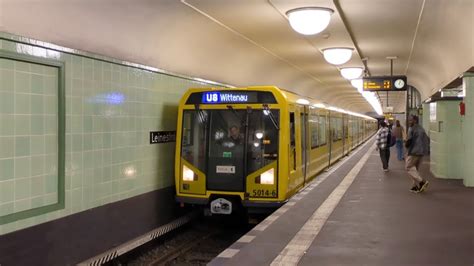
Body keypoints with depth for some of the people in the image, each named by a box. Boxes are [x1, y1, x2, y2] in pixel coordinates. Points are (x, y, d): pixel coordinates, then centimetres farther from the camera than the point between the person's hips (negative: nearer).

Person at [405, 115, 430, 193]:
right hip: (421, 152, 9)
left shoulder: (412, 129, -11)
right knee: (415, 168, 14)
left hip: (414, 151, -9)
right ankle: (416, 186, 12)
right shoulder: (421, 129, 17)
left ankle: (422, 181, -13)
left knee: (409, 167, -1)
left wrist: (406, 145, 3)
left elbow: (408, 140, -16)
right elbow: (427, 140, 20)